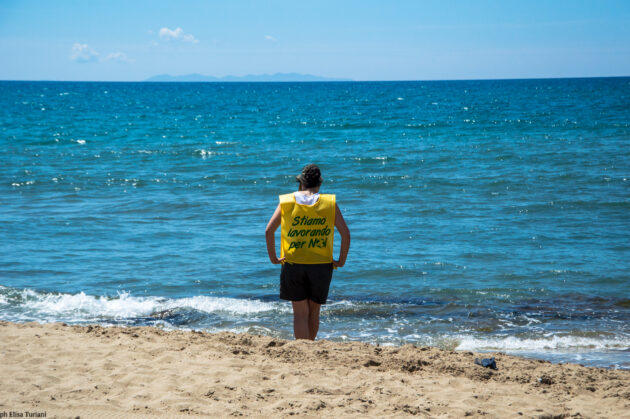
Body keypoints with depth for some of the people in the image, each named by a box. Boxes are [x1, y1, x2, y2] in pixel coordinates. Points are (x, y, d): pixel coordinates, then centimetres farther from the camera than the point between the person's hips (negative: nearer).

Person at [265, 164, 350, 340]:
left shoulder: (286, 201, 2)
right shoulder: (330, 203, 2)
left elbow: (269, 230, -4)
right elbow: (345, 234, -4)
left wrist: (273, 257, 4)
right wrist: (341, 261, 4)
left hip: (293, 265, -1)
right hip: (321, 266, 1)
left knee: (300, 313, 3)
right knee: (314, 312, 16)